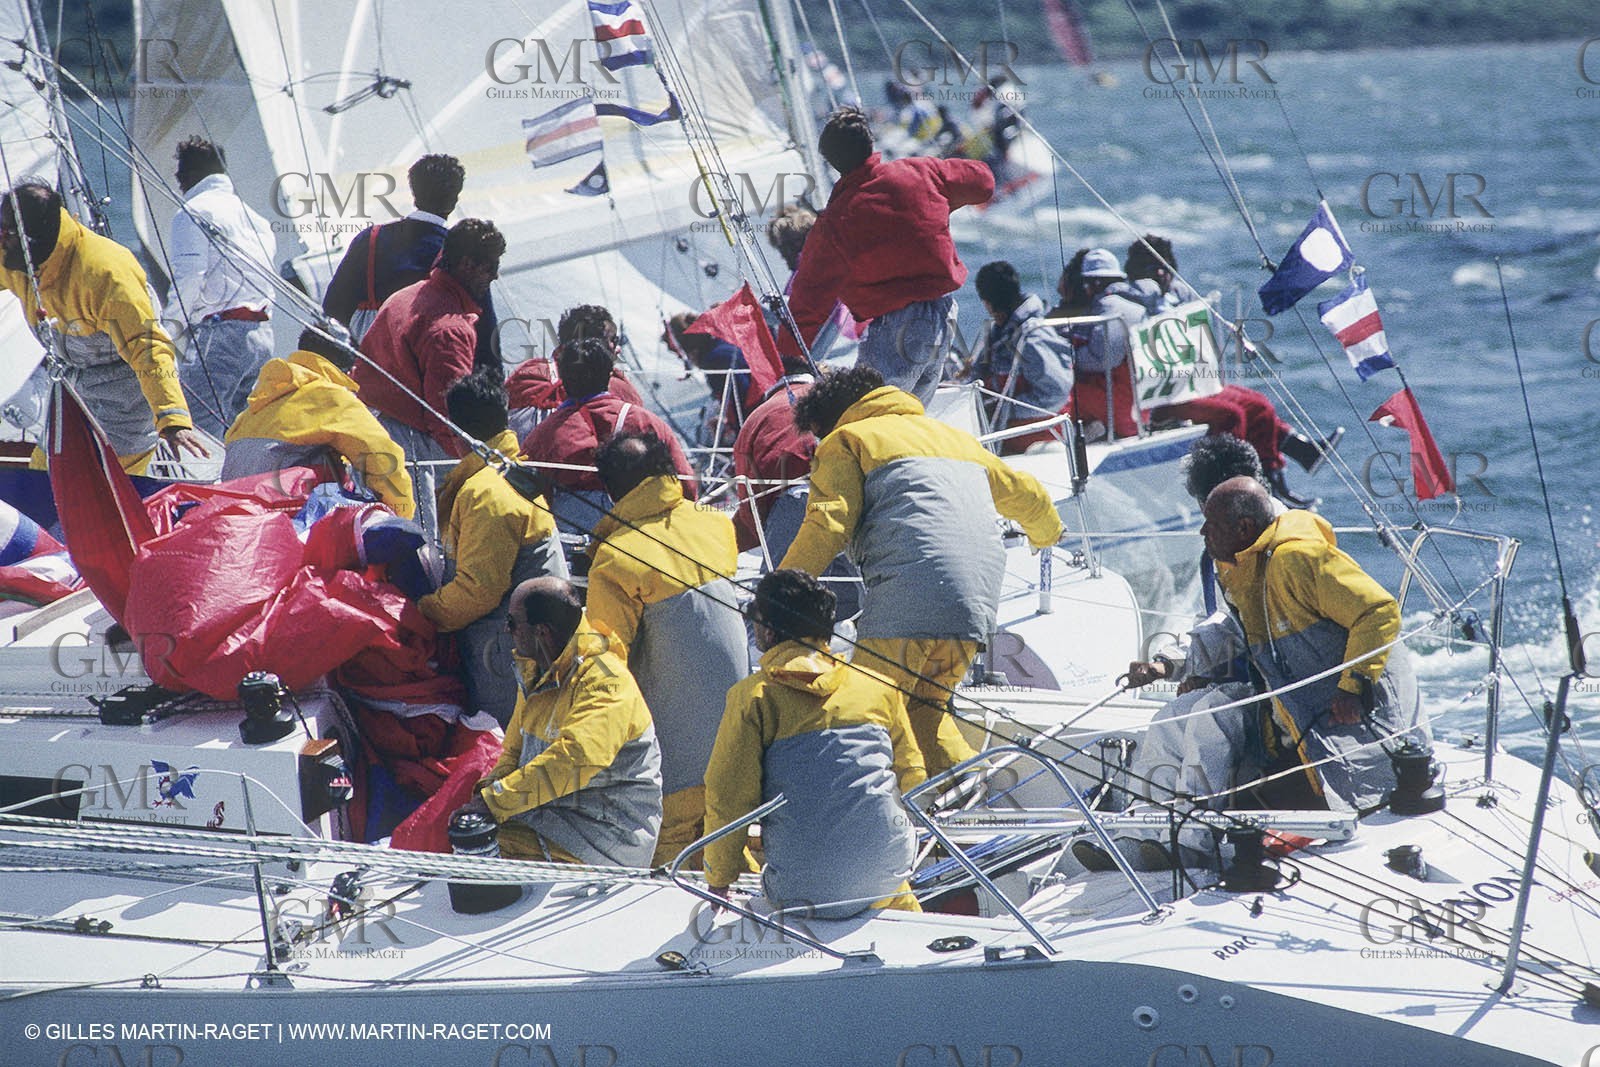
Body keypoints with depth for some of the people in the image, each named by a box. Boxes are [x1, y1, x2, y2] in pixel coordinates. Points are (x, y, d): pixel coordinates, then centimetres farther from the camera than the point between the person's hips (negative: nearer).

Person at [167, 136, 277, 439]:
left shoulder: (193, 212, -1)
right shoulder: (254, 217, 23)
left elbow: (188, 278, -12)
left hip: (219, 332, -8)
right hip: (263, 333, 8)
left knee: (200, 432, -13)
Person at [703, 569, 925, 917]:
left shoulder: (753, 696, -4)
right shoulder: (880, 686, 8)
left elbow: (727, 797, -3)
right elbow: (911, 777, 17)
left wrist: (719, 879, 11)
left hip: (806, 890, -3)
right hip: (885, 872, 3)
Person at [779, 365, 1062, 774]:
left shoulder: (844, 441, 14)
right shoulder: (952, 436, 34)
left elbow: (827, 526, -3)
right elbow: (1025, 494, 45)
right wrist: (1046, 533, 66)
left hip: (910, 587, -7)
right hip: (981, 597, 7)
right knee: (922, 711, 21)